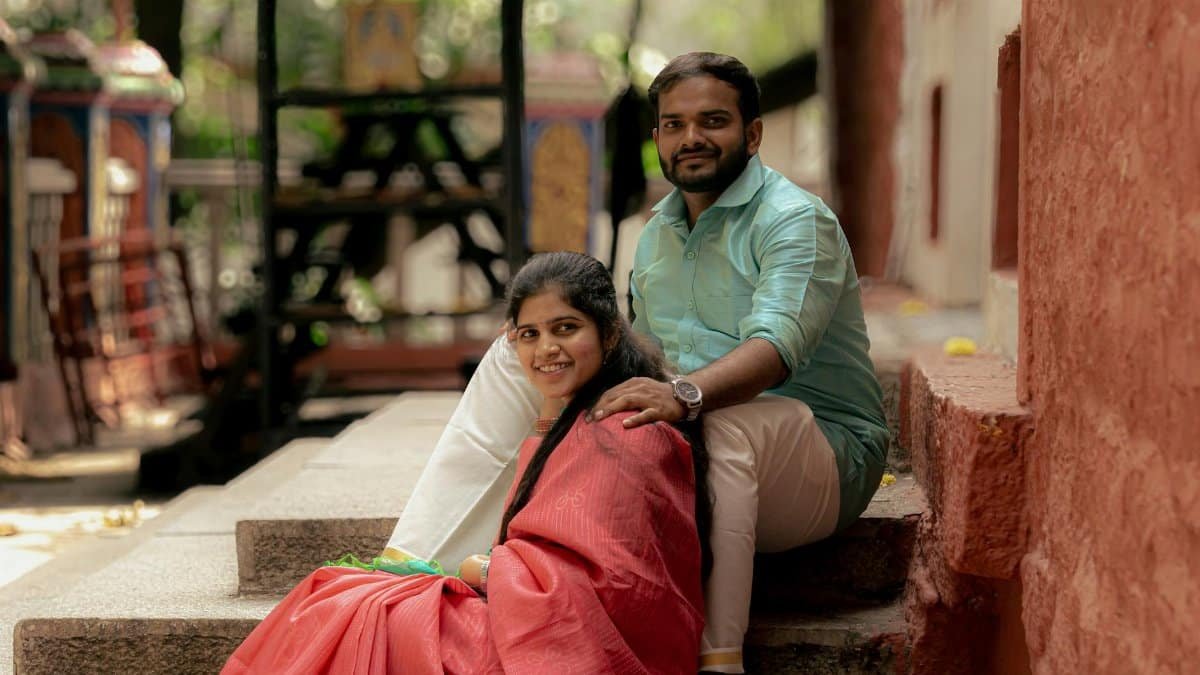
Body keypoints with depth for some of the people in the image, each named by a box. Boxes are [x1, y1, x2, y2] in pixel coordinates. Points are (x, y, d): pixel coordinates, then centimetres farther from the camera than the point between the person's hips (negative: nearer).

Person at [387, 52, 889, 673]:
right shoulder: (657, 235, 15)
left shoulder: (794, 220, -9)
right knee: (510, 357, -1)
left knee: (726, 419, -43)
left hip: (821, 445, -7)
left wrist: (685, 393, -45)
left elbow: (776, 347, -27)